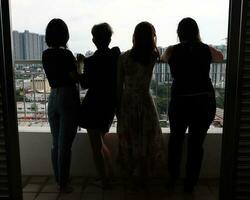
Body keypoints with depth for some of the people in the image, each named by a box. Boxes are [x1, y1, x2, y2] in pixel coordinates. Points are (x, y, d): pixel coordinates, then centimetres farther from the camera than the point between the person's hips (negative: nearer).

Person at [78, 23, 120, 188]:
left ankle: (105, 182, 19)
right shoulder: (117, 55, -2)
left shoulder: (91, 61, -18)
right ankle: (111, 173, 31)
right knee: (100, 142, 25)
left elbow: (85, 84, -8)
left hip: (94, 106, -6)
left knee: (96, 146, 8)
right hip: (111, 104, 7)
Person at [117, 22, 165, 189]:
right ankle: (142, 179, 27)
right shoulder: (153, 56, -8)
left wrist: (118, 107, 6)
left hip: (127, 103, 1)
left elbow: (119, 85, -3)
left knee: (129, 141, 15)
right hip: (145, 102, -1)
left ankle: (133, 179, 28)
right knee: (146, 141, 15)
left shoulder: (124, 57, -7)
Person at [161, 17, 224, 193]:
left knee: (176, 139, 20)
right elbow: (221, 57, 23)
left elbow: (163, 58, 21)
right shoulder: (207, 50, 1)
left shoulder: (172, 50, -2)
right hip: (205, 101, 1)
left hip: (180, 102, 0)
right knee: (196, 144, 11)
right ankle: (190, 185, 23)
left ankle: (172, 178, 34)